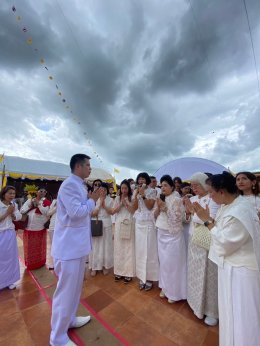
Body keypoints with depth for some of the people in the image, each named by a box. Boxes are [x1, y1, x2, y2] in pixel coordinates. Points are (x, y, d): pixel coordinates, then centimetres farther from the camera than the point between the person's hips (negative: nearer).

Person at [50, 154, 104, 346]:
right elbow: (76, 212, -26)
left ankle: (70, 319, 45)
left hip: (78, 244, 10)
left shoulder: (80, 185, 11)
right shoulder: (69, 184, -19)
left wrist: (93, 199, 6)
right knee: (66, 290, 7)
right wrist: (92, 200, -13)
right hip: (69, 245, -10)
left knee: (75, 287, 25)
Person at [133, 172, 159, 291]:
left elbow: (150, 206, -11)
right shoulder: (135, 191, 8)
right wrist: (136, 195, -10)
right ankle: (142, 277, 26)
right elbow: (134, 207, 1)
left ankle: (149, 278, 19)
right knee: (140, 249, 10)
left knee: (149, 249, 2)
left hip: (149, 222, -4)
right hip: (138, 222, 4)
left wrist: (143, 195, -18)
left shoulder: (152, 191, -4)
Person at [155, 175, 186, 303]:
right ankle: (165, 287, 36)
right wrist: (158, 207, -13)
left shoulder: (176, 200, -14)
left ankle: (174, 292, 26)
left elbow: (176, 218, -19)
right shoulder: (161, 199, 4)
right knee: (163, 261, 17)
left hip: (173, 235, -6)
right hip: (161, 234, 6)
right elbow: (155, 215, 4)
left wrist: (165, 207, -22)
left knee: (173, 263, 6)